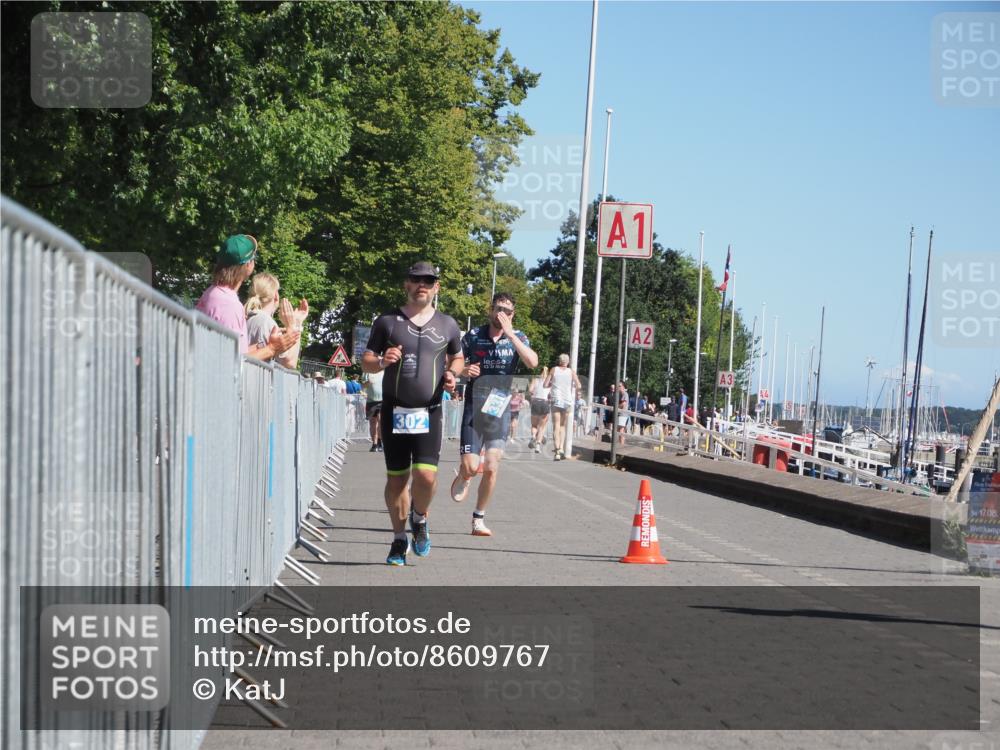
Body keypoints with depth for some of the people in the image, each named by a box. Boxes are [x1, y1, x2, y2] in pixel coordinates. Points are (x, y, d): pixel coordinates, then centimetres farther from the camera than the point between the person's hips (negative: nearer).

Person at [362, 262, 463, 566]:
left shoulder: (447, 325, 8)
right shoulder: (387, 321, 4)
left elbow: (457, 357, 23)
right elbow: (366, 361, 7)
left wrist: (452, 374, 0)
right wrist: (382, 361, -15)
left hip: (429, 412, 0)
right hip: (394, 412, 0)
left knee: (426, 475, -15)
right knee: (396, 478, 4)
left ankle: (419, 519, 16)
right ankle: (399, 539, 20)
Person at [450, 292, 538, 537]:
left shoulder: (518, 338, 0)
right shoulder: (474, 336, -1)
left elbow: (532, 362, -20)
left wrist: (509, 333, -23)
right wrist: (463, 371, -13)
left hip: (500, 409, 1)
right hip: (474, 408, -1)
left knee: (491, 468, -2)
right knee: (471, 467, -9)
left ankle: (479, 519, 14)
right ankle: (463, 476, 29)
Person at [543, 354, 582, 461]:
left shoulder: (554, 370, 4)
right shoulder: (571, 371, 4)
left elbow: (545, 385, 1)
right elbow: (579, 387, -4)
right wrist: (573, 386, 16)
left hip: (556, 400, -1)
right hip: (568, 401, 1)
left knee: (556, 426, -3)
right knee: (563, 426, 16)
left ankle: (557, 452, -16)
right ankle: (561, 448, 2)